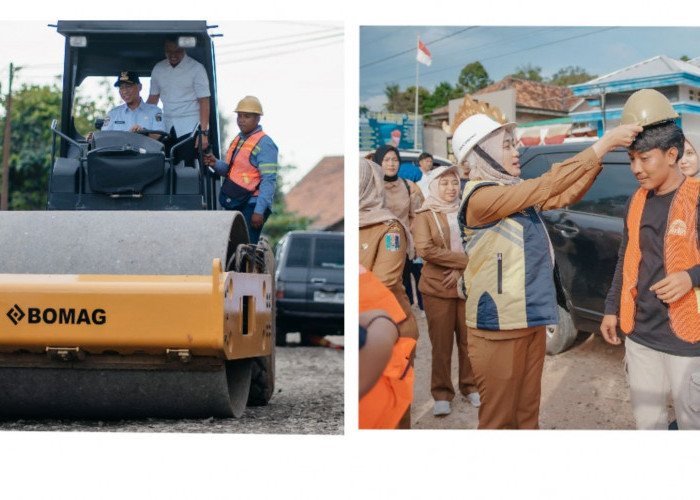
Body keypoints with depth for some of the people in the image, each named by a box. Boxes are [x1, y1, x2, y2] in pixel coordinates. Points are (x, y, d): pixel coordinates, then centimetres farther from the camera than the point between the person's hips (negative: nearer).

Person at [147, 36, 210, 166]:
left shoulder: (196, 68, -3)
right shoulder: (158, 69, 11)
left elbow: (204, 102, -8)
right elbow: (153, 99, 17)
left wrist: (203, 132, -16)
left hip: (189, 129, -4)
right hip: (167, 129, 4)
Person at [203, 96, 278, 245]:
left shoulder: (264, 144, -9)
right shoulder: (237, 140, 18)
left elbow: (269, 181, -15)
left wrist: (259, 211, -21)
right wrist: (215, 164, 1)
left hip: (252, 205, -8)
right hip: (234, 205, 9)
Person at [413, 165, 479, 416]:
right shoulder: (425, 215, 0)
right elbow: (425, 250, -14)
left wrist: (460, 271, -13)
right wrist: (464, 260, -16)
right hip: (437, 288, -2)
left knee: (469, 340, 5)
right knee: (442, 343, 1)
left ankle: (470, 387, 20)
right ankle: (441, 395, 9)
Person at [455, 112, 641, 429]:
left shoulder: (514, 192, 10)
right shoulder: (480, 197, -18)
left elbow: (565, 196, 6)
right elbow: (547, 186, -23)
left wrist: (600, 156, -8)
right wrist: (602, 145, -22)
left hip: (531, 320, 9)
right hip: (498, 326, -9)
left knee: (527, 412, 14)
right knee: (500, 418, 0)